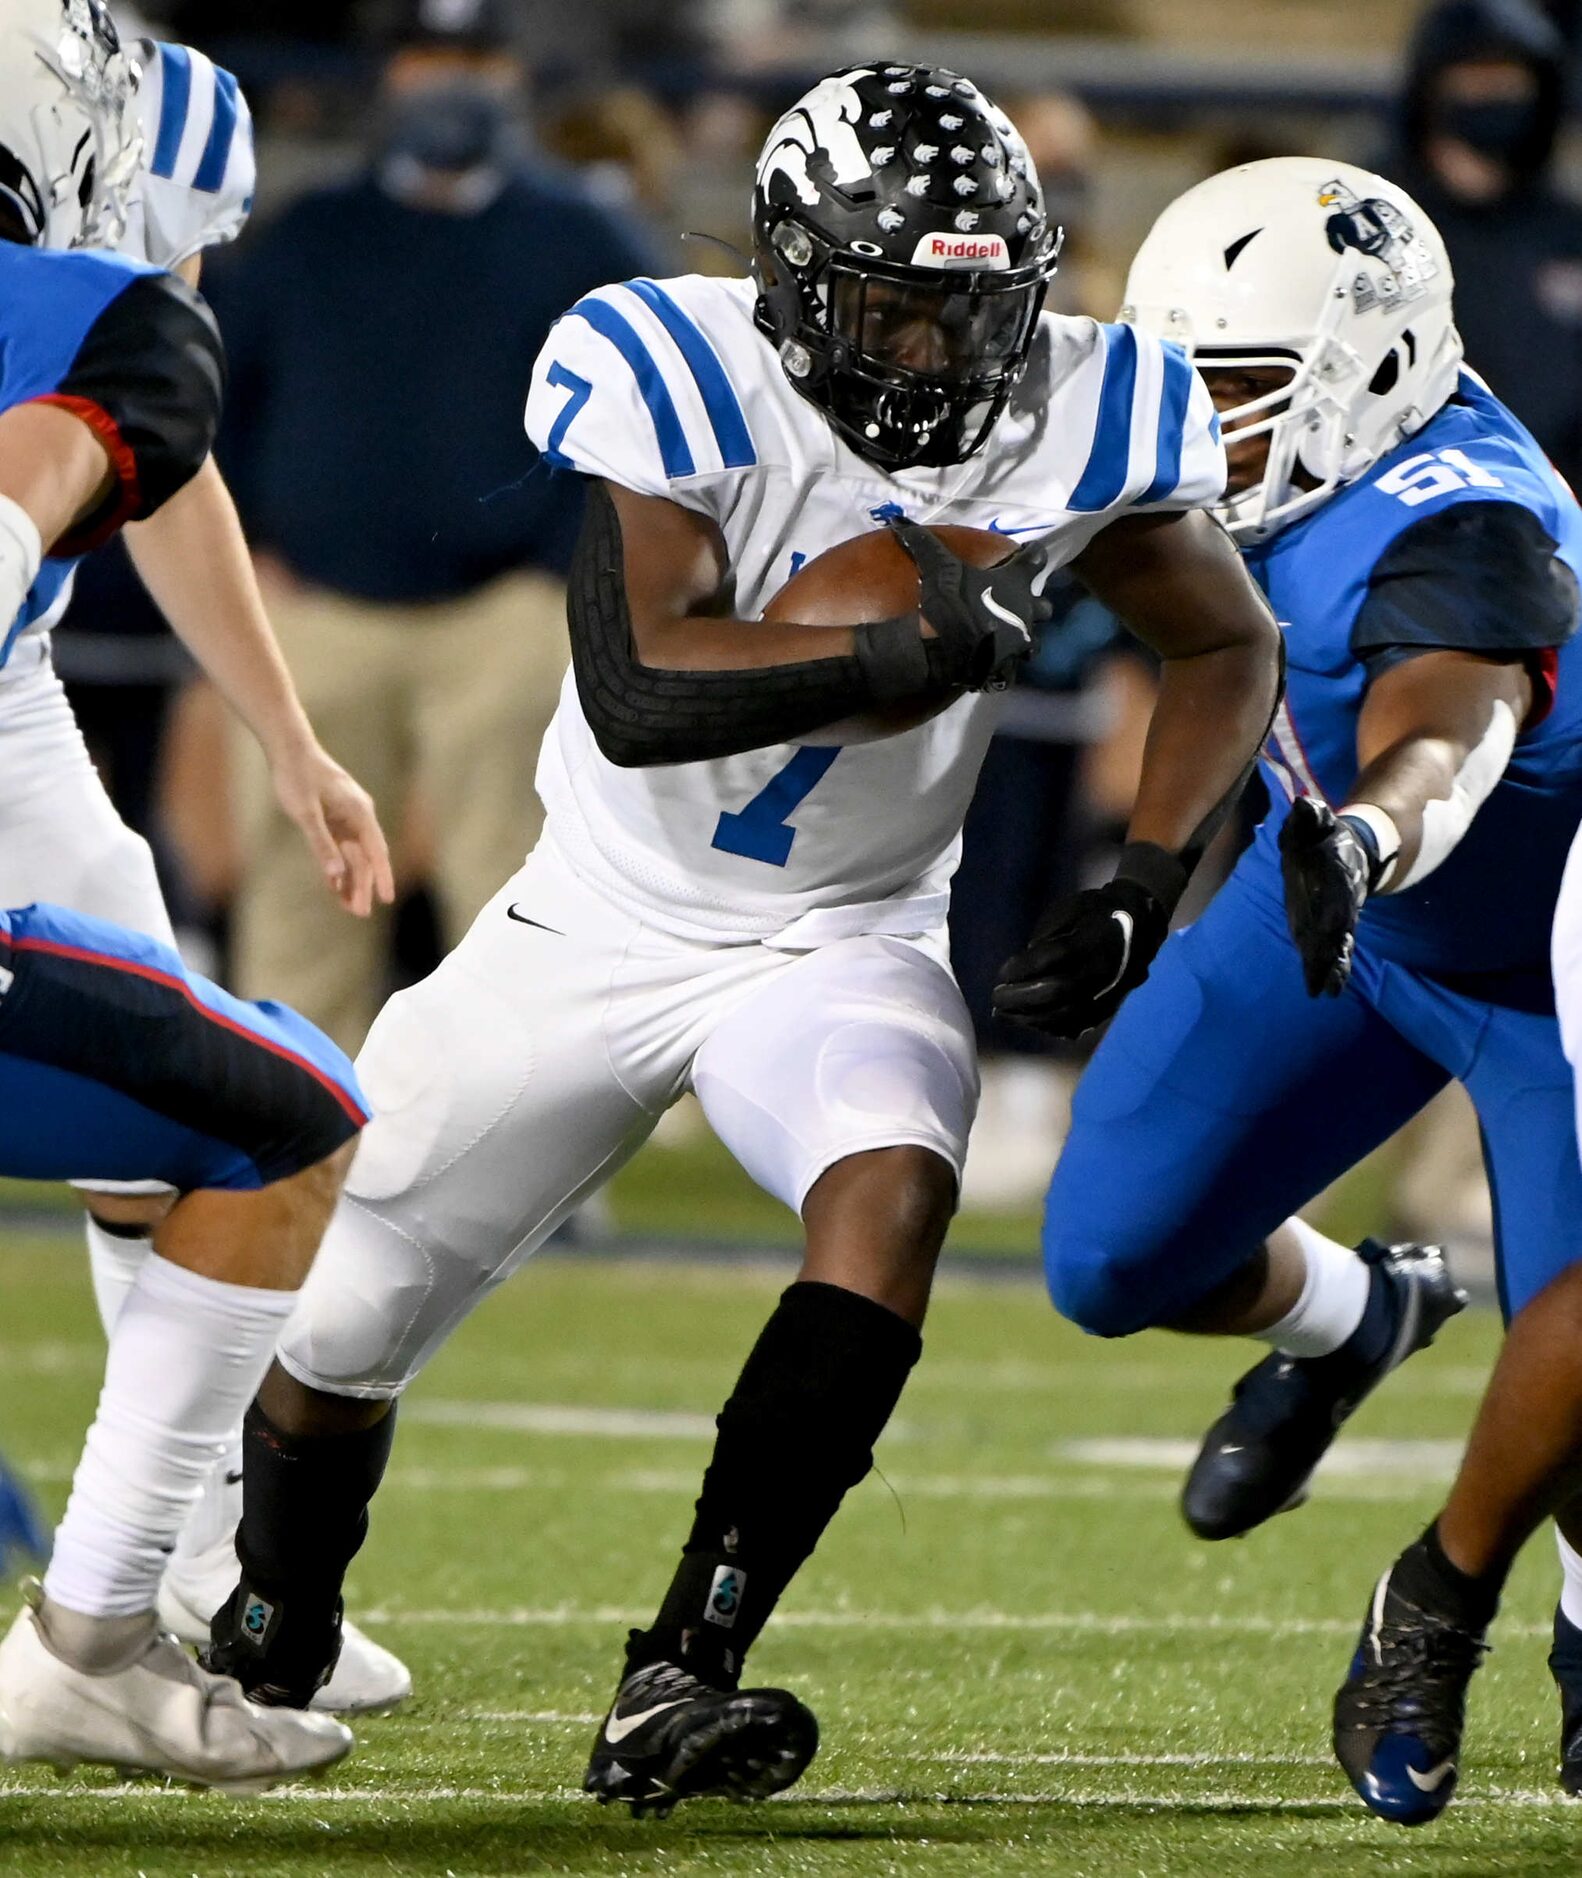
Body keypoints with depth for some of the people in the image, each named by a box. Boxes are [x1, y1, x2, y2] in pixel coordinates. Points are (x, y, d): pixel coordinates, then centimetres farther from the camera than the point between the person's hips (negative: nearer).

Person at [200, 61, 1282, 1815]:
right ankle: (265, 1652, 41)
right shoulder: (676, 376, -24)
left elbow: (1228, 646, 4)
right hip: (602, 926, -1)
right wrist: (912, 649, -41)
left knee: (893, 1197, -32)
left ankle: (674, 1686, -29)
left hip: (846, 943, 1)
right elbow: (638, 692, -35)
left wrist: (1147, 881, -9)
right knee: (337, 1334, 8)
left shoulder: (1077, 420, -14)